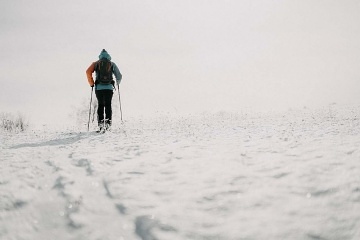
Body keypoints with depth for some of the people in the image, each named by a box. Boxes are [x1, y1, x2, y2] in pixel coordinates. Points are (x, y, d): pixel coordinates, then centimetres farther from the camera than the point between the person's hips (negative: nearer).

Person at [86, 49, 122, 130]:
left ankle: (100, 121, 1)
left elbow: (88, 72, -5)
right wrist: (117, 83, 28)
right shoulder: (112, 64, 10)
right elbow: (119, 76, 7)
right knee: (108, 105, 7)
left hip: (98, 88, 0)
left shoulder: (96, 63, 10)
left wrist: (91, 83, 5)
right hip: (109, 88, 0)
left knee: (100, 105, 13)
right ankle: (108, 121, -7)